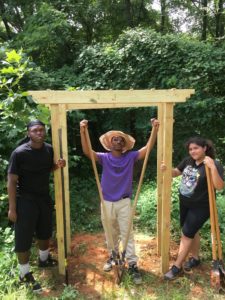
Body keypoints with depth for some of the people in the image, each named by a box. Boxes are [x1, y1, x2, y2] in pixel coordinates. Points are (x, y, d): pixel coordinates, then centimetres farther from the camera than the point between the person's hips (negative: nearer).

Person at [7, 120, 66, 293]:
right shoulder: (19, 153, -20)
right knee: (24, 238, 5)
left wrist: (58, 165, -9)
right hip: (26, 200, -6)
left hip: (44, 197, 6)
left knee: (45, 232, 22)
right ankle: (25, 274, 24)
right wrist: (12, 208, -15)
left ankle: (44, 259, 47)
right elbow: (12, 181, -16)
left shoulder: (49, 149, -3)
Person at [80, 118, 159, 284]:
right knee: (110, 234, 19)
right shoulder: (104, 158, -6)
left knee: (127, 234, 5)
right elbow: (87, 151, -20)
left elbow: (147, 148, -12)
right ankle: (113, 256, 40)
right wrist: (83, 131, -35)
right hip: (107, 203, 1)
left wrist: (154, 130, -26)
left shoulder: (130, 157, -3)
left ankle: (133, 265, 14)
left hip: (124, 202, -1)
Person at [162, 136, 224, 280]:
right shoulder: (188, 161, -2)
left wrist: (213, 167, -42)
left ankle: (177, 267, 14)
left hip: (200, 207, -6)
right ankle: (195, 258, 41)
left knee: (186, 234, 0)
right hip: (185, 203, 7)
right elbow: (176, 172, 9)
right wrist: (167, 169, -12)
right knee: (192, 232, 20)